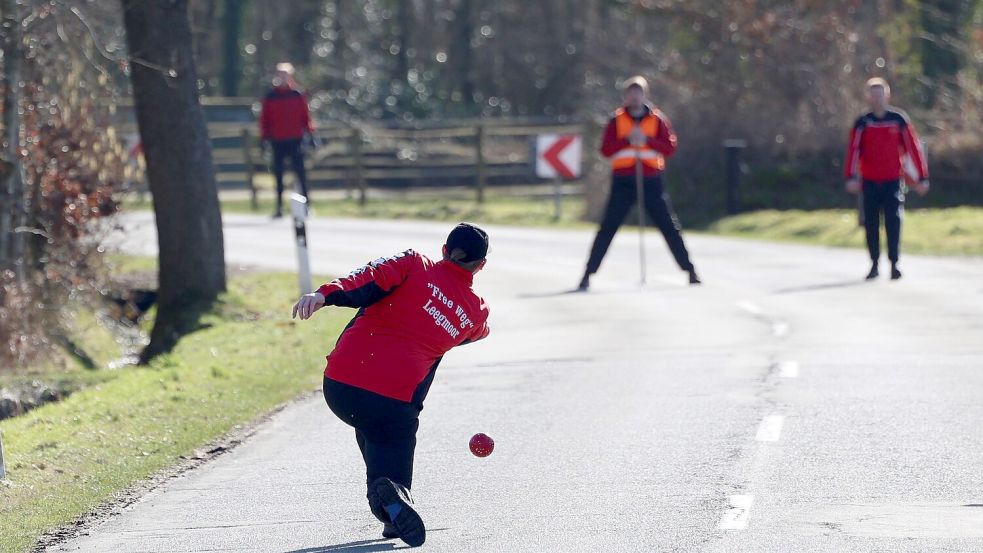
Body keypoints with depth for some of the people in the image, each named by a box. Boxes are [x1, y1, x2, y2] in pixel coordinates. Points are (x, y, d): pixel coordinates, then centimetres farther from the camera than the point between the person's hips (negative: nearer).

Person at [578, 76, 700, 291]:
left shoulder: (658, 119, 5)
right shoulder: (617, 120, 5)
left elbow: (670, 147, -4)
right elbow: (606, 149, -4)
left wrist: (648, 140, -17)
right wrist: (627, 140, -17)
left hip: (651, 181, 0)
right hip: (623, 181, 0)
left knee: (669, 226, 1)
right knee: (607, 228, -4)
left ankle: (690, 270, 8)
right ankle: (588, 274, -2)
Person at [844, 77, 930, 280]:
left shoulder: (899, 119, 1)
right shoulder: (862, 123, 2)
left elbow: (913, 148, 4)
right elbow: (853, 149, -5)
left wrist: (922, 178, 2)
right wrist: (852, 177, -17)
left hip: (893, 180, -1)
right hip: (870, 182, 1)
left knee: (893, 223, -10)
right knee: (871, 224, 3)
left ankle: (894, 264, -5)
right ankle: (874, 264, 14)